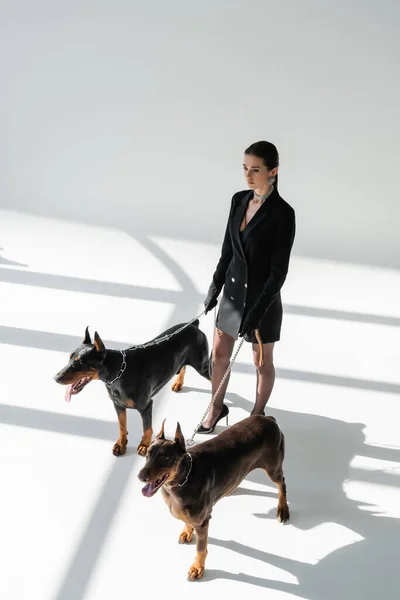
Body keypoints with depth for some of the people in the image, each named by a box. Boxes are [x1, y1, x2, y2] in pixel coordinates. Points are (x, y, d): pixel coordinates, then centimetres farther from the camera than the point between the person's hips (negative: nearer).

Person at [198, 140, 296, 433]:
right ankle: (217, 407, 38)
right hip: (233, 290, 6)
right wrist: (215, 286, 10)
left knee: (262, 361, 14)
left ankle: (258, 414, 35)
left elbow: (279, 271, -19)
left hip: (263, 298, -6)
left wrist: (258, 310, -20)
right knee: (219, 353, 16)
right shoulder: (239, 200, -1)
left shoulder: (283, 213, -21)